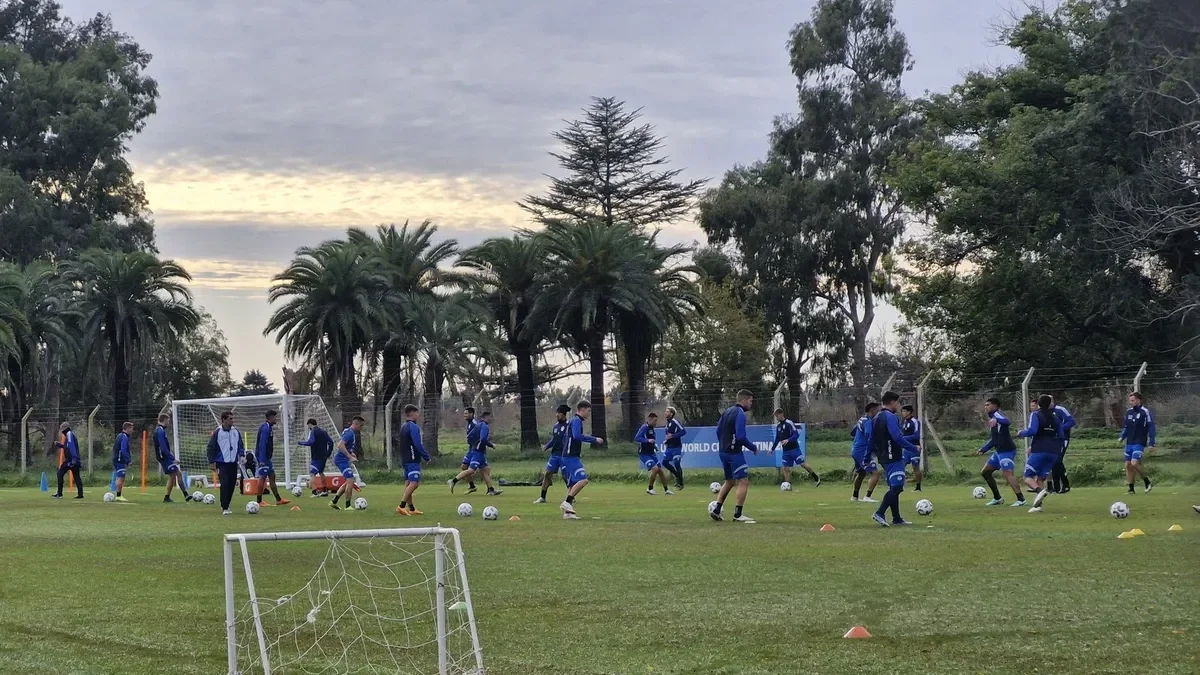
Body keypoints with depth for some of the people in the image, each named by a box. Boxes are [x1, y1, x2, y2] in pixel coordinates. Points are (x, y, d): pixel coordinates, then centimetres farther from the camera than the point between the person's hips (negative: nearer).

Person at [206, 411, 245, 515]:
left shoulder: (236, 432, 7)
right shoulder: (217, 433, -6)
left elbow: (241, 445, 16)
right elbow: (211, 448, -2)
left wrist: (242, 455, -1)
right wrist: (212, 462, -6)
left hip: (233, 463, 5)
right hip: (222, 464, -5)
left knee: (231, 485, 6)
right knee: (224, 484, -15)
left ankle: (226, 505, 21)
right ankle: (224, 508, -12)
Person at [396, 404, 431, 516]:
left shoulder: (403, 426, 16)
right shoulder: (413, 427, -13)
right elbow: (418, 445, -19)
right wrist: (426, 456, -9)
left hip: (405, 459, 10)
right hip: (413, 460, -10)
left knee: (408, 483, 9)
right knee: (414, 483, -14)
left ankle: (411, 509, 11)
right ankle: (401, 506, -22)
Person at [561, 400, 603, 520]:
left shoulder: (575, 420, 21)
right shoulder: (577, 421, -9)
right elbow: (577, 436, -25)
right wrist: (594, 440, -21)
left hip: (570, 456, 10)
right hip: (571, 457, -10)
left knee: (572, 484, 8)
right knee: (582, 479, -21)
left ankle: (567, 512, 6)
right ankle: (567, 502, -22)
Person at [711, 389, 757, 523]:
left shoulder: (727, 411, 11)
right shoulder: (740, 414, -16)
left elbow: (718, 431, 16)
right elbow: (741, 436, -23)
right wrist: (753, 448, -10)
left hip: (723, 452, 9)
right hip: (734, 453, -9)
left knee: (729, 482, 20)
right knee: (744, 482, -4)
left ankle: (716, 510, 17)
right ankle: (738, 514, -4)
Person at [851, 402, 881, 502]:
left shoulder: (862, 419, 13)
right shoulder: (869, 422, -18)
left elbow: (852, 433, 26)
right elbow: (869, 439, -26)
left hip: (855, 451, 10)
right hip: (863, 452, -10)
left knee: (861, 473, 26)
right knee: (875, 473, -15)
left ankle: (855, 497, 39)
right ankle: (867, 497, -23)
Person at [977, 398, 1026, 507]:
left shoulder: (997, 414, -9)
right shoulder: (992, 418, 21)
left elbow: (1007, 422, -34)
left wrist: (996, 420, -53)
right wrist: (983, 449, 26)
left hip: (1006, 450, -11)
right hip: (999, 451, 11)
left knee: (1007, 473, -22)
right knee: (985, 472, 15)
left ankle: (1021, 499, -27)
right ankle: (997, 498, 21)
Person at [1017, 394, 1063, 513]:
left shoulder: (1035, 415, -1)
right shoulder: (1054, 417, 17)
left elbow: (1032, 431, -17)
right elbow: (1060, 437, 17)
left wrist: (1021, 433, 2)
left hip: (1039, 451, -6)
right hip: (1053, 452, 6)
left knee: (1028, 477, 0)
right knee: (1040, 478, 11)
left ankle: (1040, 491, -31)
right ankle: (1038, 504, -5)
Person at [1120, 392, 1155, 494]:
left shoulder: (1145, 412, -8)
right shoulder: (1128, 412, 10)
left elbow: (1151, 427, -8)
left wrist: (1151, 443, -12)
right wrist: (1122, 437, 3)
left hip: (1139, 443, -7)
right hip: (1129, 443, 7)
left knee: (1134, 463, -20)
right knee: (1128, 465, 4)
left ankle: (1148, 483, -1)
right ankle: (1131, 489, 12)